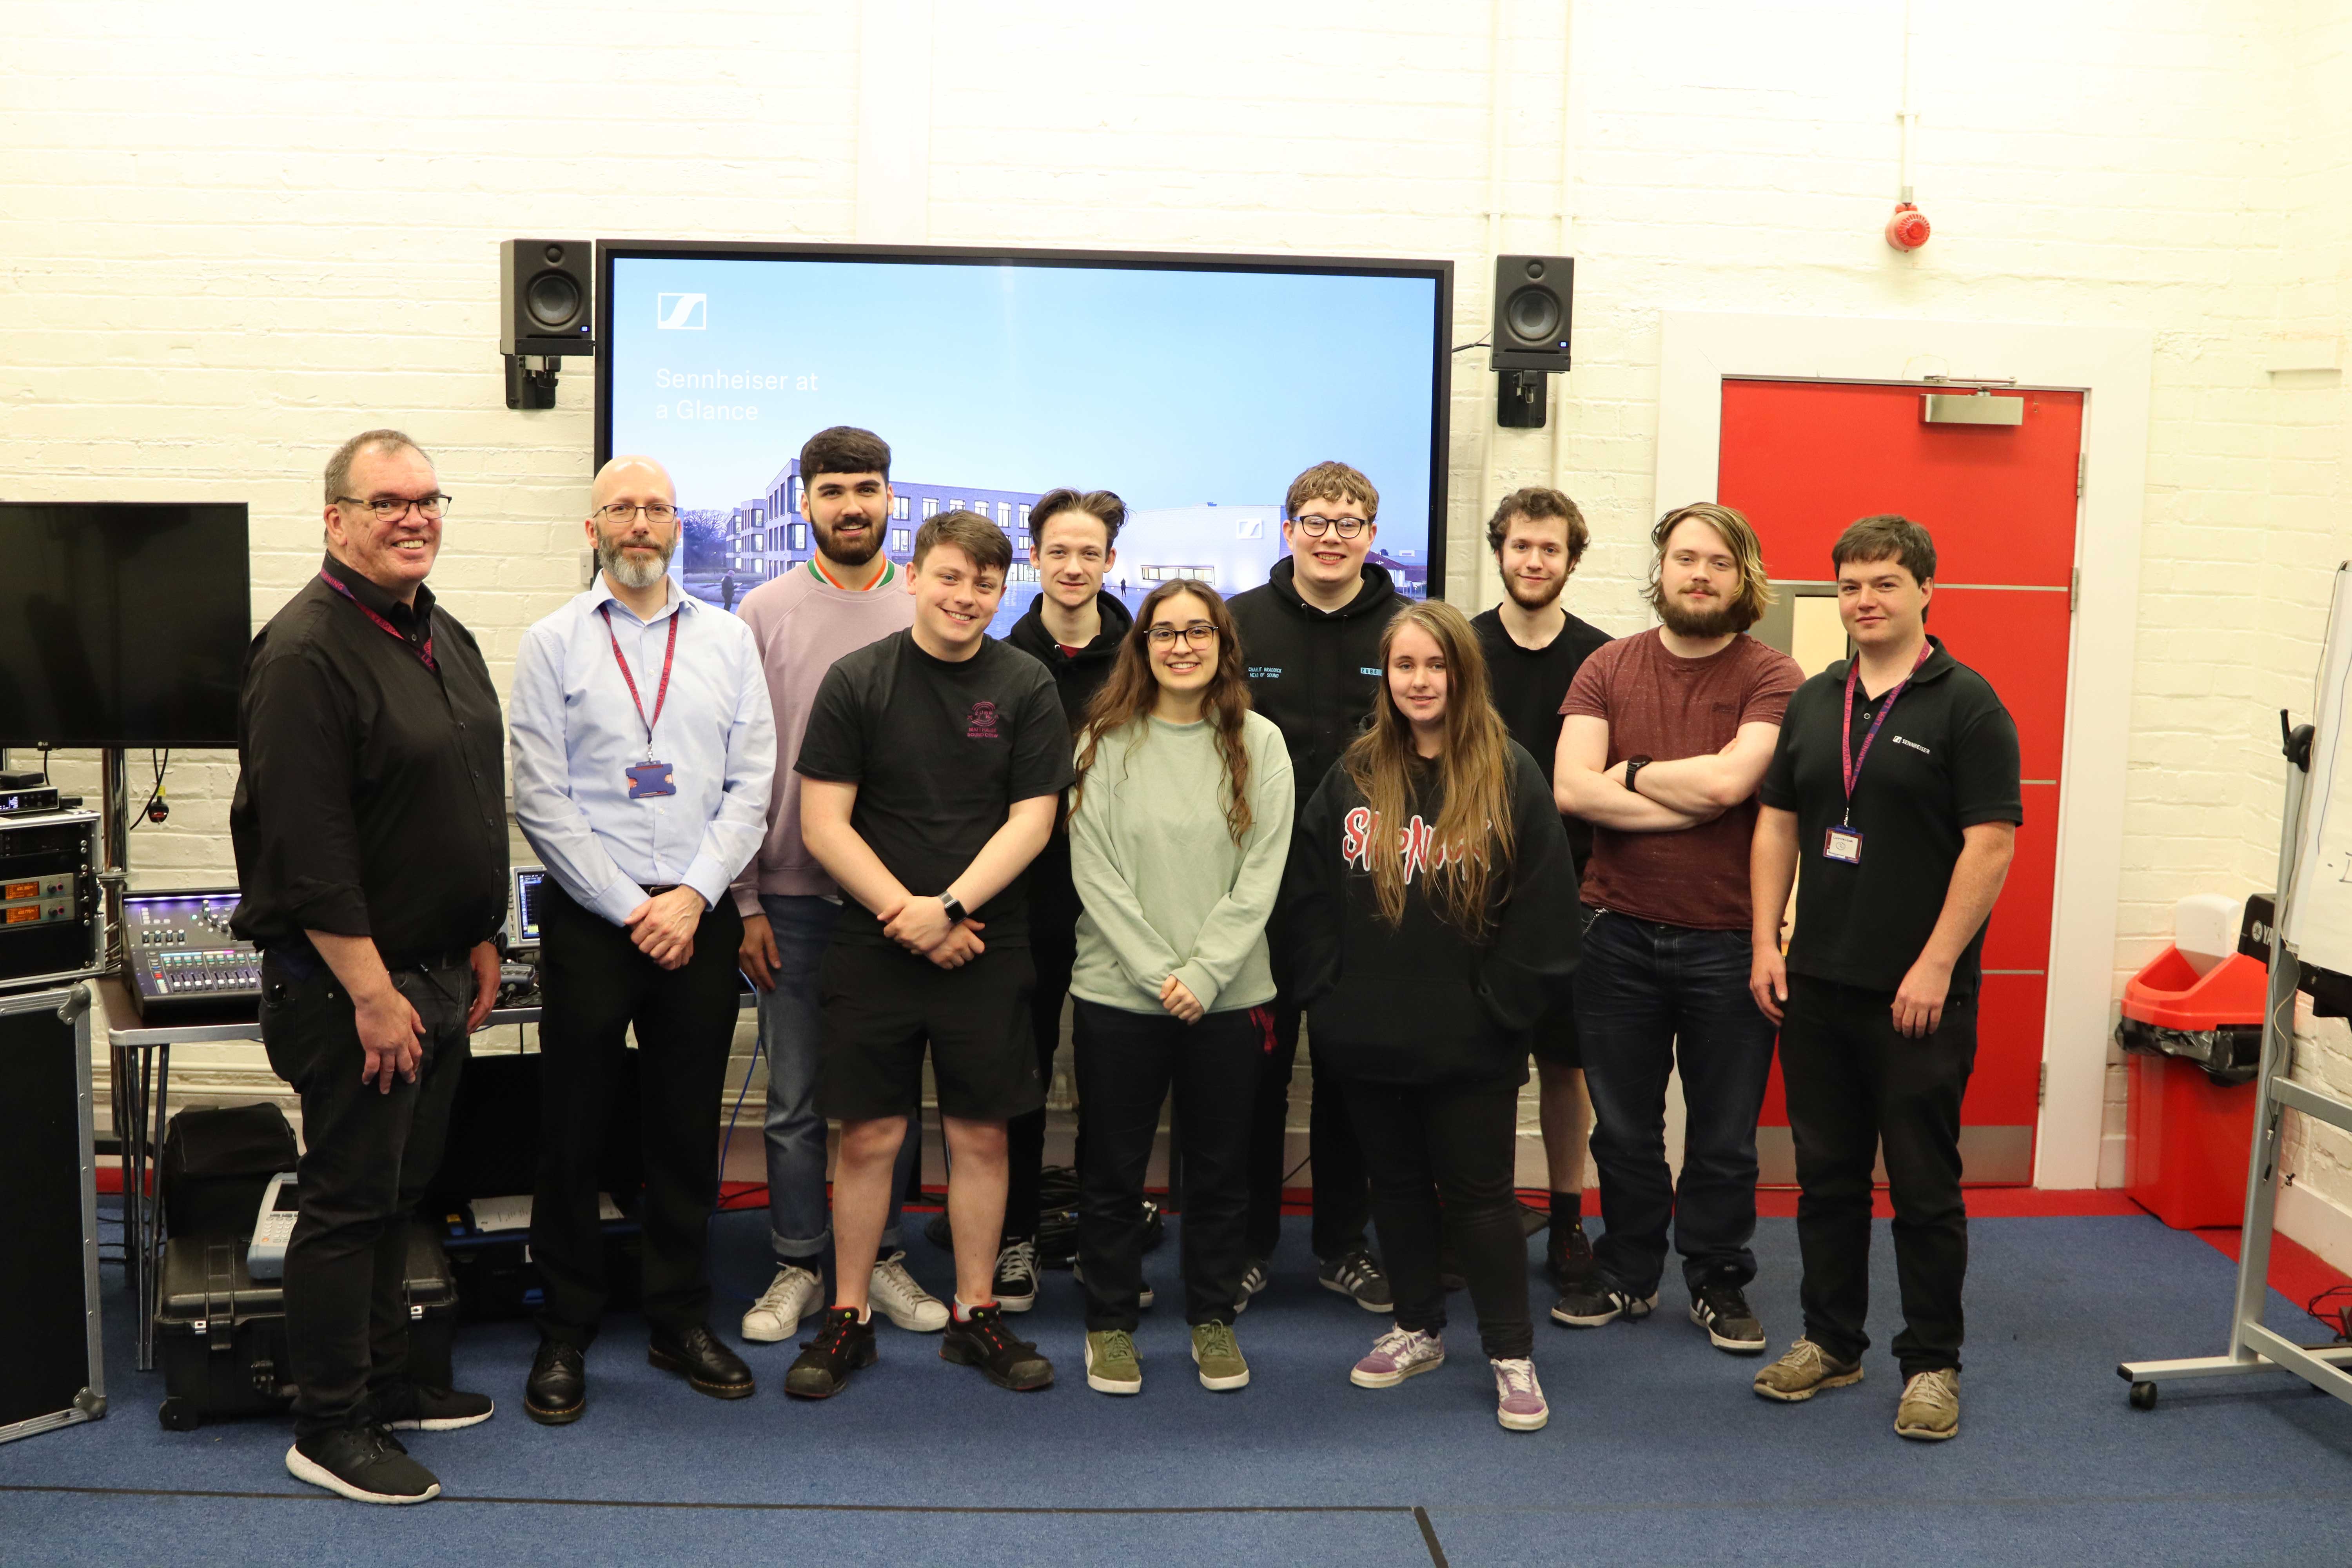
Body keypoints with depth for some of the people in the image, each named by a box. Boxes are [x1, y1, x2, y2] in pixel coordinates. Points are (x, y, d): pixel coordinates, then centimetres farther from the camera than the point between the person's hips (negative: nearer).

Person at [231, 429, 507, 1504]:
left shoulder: (445, 639, 11)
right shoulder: (305, 651, -18)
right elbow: (305, 848, -23)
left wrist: (480, 942, 17)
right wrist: (373, 994, -22)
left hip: (436, 971, 9)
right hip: (351, 980, -8)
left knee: (401, 1191, 17)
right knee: (350, 1202, 0)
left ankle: (385, 1386, 30)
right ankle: (328, 1431, 12)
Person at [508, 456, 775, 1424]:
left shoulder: (728, 640, 8)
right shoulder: (552, 645, 1)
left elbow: (752, 784, 3)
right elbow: (540, 801, -4)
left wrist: (693, 896, -8)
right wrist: (633, 910, -10)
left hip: (699, 916, 2)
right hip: (590, 915, -2)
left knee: (688, 1128, 10)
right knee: (573, 1132, 4)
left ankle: (681, 1321, 23)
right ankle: (565, 1335, 17)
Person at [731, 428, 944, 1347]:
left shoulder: (928, 611, 4)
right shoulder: (766, 612, 2)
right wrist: (745, 900, -2)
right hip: (794, 893, -1)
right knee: (794, 1096, 6)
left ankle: (881, 1258, 23)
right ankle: (798, 1268, 19)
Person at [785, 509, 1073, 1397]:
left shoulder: (1025, 688, 3)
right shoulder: (857, 681, 0)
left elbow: (1031, 822, -2)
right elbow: (823, 824, -3)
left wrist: (950, 908, -13)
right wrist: (905, 911, -11)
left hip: (987, 948, 1)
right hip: (873, 947, -1)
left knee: (981, 1133, 7)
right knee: (868, 1135, 3)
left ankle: (975, 1315, 21)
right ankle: (847, 1319, 17)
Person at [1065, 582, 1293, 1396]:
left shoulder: (1259, 743, 2)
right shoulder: (1105, 741, 0)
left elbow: (1262, 872, -3)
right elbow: (1094, 872, -5)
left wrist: (1204, 972, -11)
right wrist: (1155, 971, -12)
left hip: (1227, 992, 1)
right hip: (1118, 990, -1)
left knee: (1221, 1169, 11)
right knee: (1112, 1170, 8)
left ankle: (1213, 1318, 28)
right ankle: (1110, 1321, 24)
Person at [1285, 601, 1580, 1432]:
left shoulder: (1510, 776, -5)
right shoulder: (1353, 777, 5)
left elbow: (1542, 907, -6)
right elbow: (1308, 890, 6)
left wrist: (1498, 1009, -9)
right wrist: (1328, 996, -2)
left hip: (1470, 1044, -4)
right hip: (1367, 1037, 4)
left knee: (1478, 1192, 2)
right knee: (1397, 1185, 16)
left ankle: (1512, 1354, 15)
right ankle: (1419, 1328, 32)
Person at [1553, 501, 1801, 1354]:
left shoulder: (1772, 678, -5)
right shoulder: (1608, 668, 3)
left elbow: (1727, 779, -21)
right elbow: (1571, 787, -11)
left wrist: (1629, 772, -7)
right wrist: (1689, 801, -16)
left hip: (1727, 941, -2)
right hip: (1619, 936, 2)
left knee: (1724, 1138, 11)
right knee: (1623, 1130, 14)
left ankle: (1717, 1281, 28)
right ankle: (1627, 1274, 31)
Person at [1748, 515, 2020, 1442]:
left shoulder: (1966, 705, -6)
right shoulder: (1814, 702, 11)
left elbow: (1992, 844, -12)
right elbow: (1777, 825, 13)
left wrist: (1936, 966, -16)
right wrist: (1766, 944, 4)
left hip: (1919, 993, -5)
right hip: (1815, 983, 5)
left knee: (1925, 1189, 3)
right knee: (1826, 1175, 13)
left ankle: (1932, 1365, 16)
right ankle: (1831, 1342, 25)